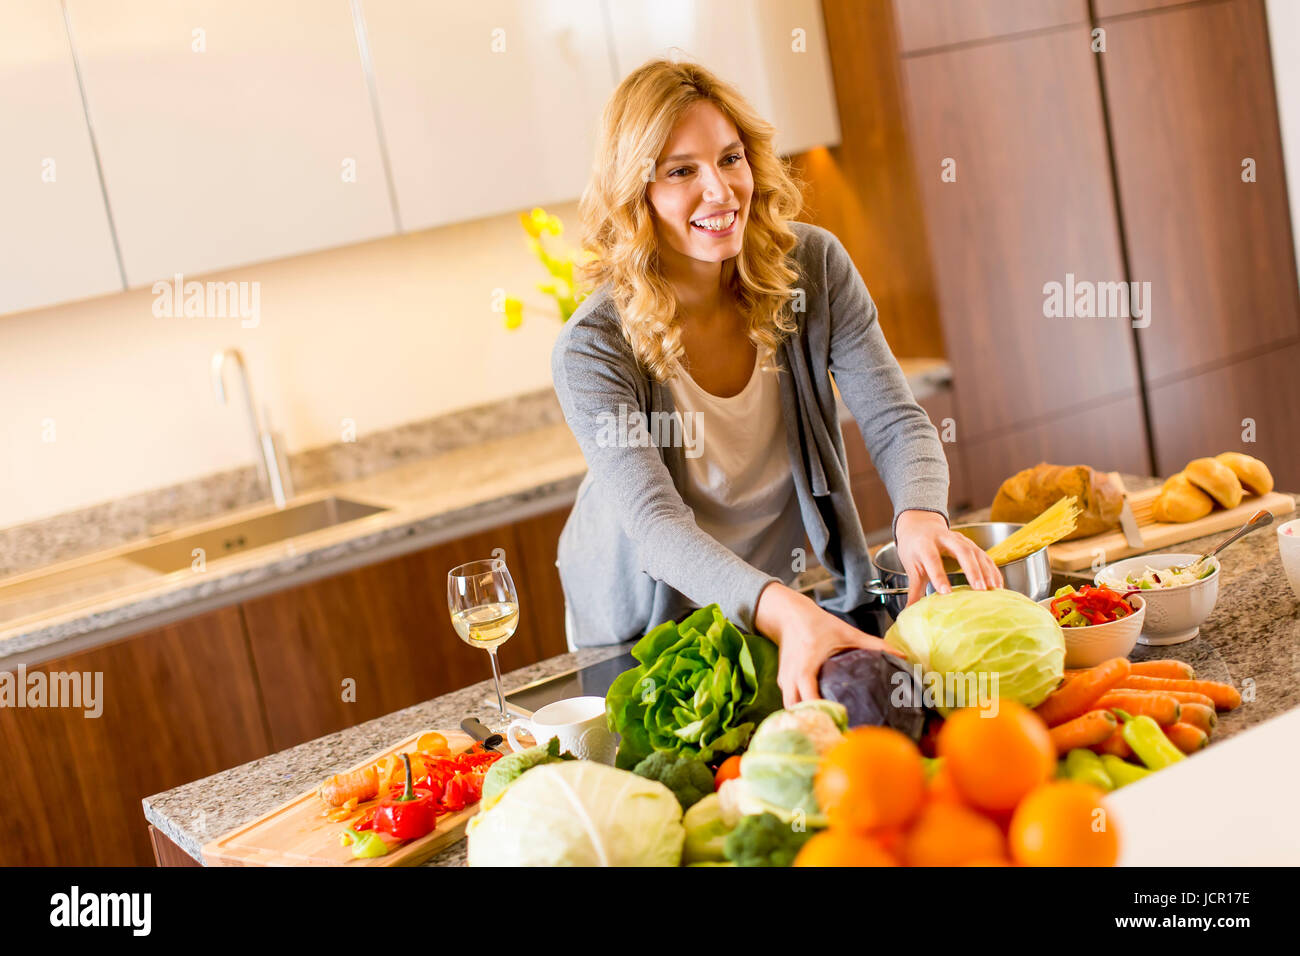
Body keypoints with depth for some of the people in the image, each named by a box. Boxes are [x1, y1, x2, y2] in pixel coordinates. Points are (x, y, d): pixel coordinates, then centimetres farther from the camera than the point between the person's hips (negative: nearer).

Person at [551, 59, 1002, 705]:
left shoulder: (814, 268, -10)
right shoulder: (594, 350, -21)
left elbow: (896, 422, -13)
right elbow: (656, 523, -32)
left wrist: (920, 517, -37)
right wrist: (781, 610, -50)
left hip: (814, 597, 2)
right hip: (653, 628, -2)